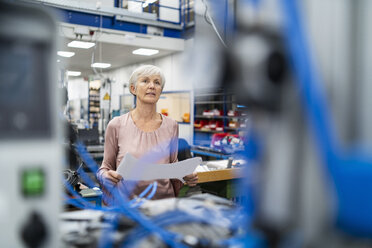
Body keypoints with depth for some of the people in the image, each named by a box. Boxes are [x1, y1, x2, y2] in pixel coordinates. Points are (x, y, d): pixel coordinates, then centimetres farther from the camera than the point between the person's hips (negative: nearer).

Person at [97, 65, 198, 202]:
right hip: (126, 200, -2)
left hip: (164, 198, 2)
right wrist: (106, 176, -14)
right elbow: (105, 167, 6)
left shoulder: (171, 125, 5)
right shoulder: (116, 125, -1)